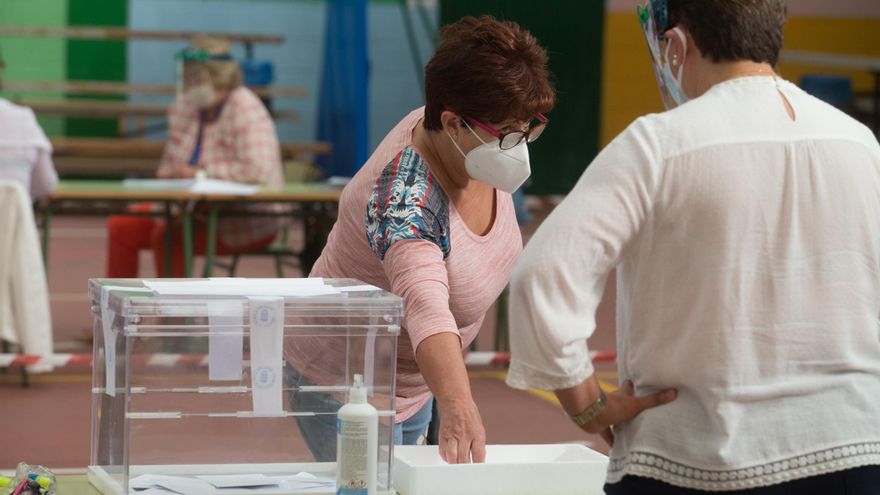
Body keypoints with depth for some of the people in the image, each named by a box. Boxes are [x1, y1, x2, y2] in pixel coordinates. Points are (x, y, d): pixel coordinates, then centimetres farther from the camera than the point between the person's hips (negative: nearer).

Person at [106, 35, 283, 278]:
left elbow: (258, 170, -31)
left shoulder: (246, 110, -17)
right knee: (122, 225, -4)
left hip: (245, 222, -8)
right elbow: (169, 170, 15)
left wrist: (202, 173, -21)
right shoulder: (184, 106, 5)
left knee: (168, 233, -29)